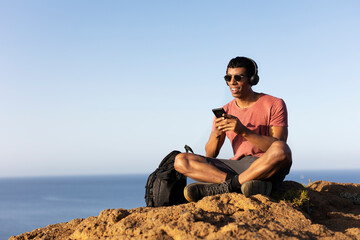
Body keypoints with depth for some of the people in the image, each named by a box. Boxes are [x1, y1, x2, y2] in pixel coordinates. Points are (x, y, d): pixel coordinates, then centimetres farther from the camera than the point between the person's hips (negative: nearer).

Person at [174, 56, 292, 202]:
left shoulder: (274, 104, 2)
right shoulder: (224, 112, 13)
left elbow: (278, 147, -10)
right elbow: (210, 155, 9)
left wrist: (243, 131, -20)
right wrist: (216, 134, -13)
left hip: (268, 169, -4)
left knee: (281, 149, -39)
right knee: (181, 160, -11)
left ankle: (225, 186, -26)